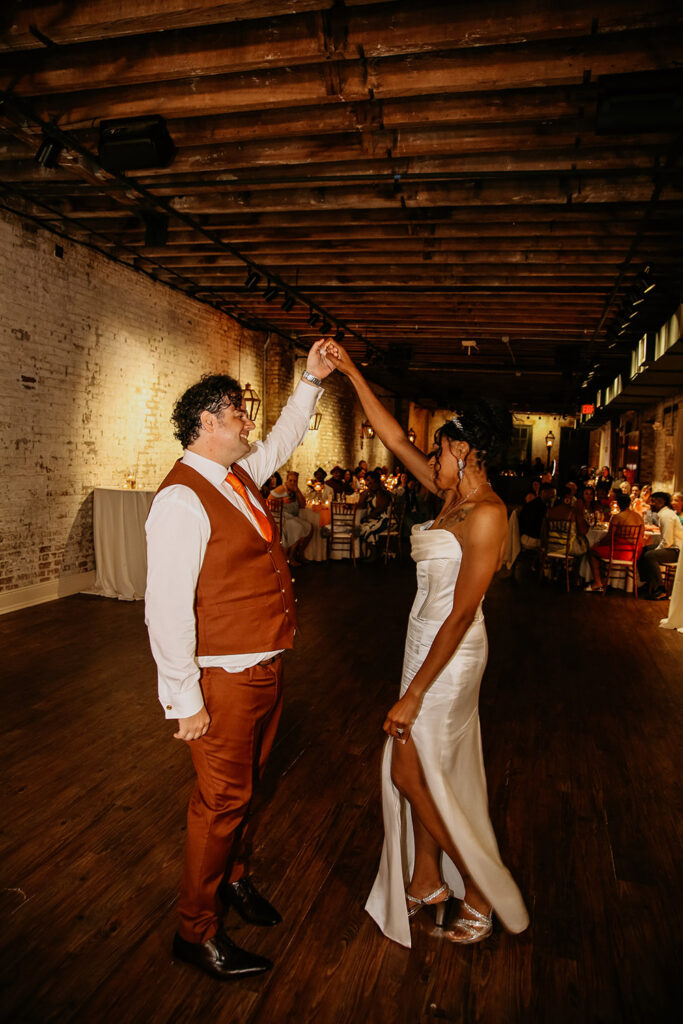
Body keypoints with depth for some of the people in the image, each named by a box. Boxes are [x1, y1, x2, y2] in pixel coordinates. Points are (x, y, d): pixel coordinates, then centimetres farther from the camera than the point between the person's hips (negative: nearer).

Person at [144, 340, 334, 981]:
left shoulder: (240, 475, 6)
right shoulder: (181, 500, -22)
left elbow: (283, 441, 26)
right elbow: (167, 609, -24)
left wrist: (311, 381, 18)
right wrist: (185, 701, -21)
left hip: (266, 666, 9)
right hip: (224, 677, -9)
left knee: (246, 782, 24)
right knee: (222, 797, 6)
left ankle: (233, 878, 48)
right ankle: (195, 932, 29)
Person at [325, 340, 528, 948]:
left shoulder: (486, 514, -21)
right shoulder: (452, 496, 5)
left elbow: (462, 613, -23)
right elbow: (394, 438, 10)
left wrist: (414, 693, -21)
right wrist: (351, 373, 10)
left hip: (449, 655, -8)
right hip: (428, 644, 9)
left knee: (409, 773, 5)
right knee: (428, 771, 18)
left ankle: (481, 892, 24)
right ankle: (426, 883, 37)